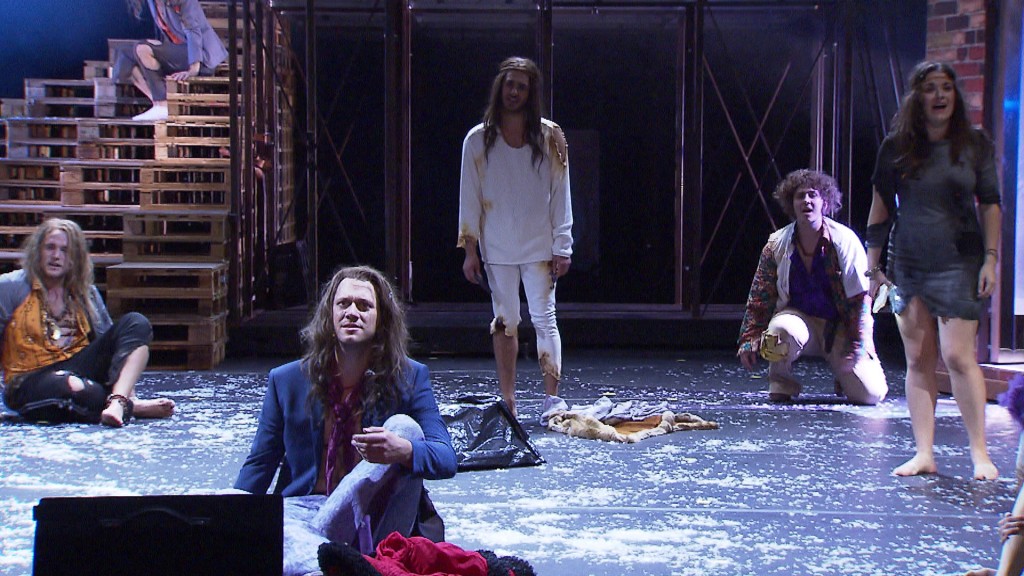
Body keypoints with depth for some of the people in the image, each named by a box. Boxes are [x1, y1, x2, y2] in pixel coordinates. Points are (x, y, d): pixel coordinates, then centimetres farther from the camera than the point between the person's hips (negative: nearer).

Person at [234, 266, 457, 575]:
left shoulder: (410, 377, 4)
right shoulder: (286, 381, 9)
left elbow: (446, 459, -7)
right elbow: (259, 465, 12)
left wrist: (402, 450, -31)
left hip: (374, 518, 2)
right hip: (302, 509, -2)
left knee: (405, 426, -24)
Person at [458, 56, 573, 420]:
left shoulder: (549, 137, 0)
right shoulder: (479, 140, 2)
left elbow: (560, 194, 1)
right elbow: (469, 198, 4)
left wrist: (562, 248, -3)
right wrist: (470, 250, -1)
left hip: (539, 247, -1)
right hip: (496, 249, 1)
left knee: (544, 319, -5)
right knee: (504, 322, 7)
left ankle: (552, 399, -4)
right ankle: (507, 401, 11)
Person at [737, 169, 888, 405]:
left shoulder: (845, 241, -9)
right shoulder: (777, 245, -3)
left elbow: (861, 298, -8)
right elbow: (759, 297, 3)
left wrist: (857, 348, -13)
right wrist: (749, 339, -4)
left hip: (840, 325, -1)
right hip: (799, 316, 1)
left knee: (871, 393, -15)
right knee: (781, 330, -37)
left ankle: (844, 371, 20)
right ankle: (781, 382, -7)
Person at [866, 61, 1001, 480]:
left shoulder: (975, 145, 2)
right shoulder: (896, 147, 5)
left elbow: (990, 206, 4)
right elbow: (881, 206, 9)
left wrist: (990, 259, -4)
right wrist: (873, 264, 6)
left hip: (958, 264, -2)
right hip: (907, 266, 2)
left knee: (958, 355, -9)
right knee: (918, 361, 4)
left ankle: (980, 453, 0)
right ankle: (924, 454, 8)